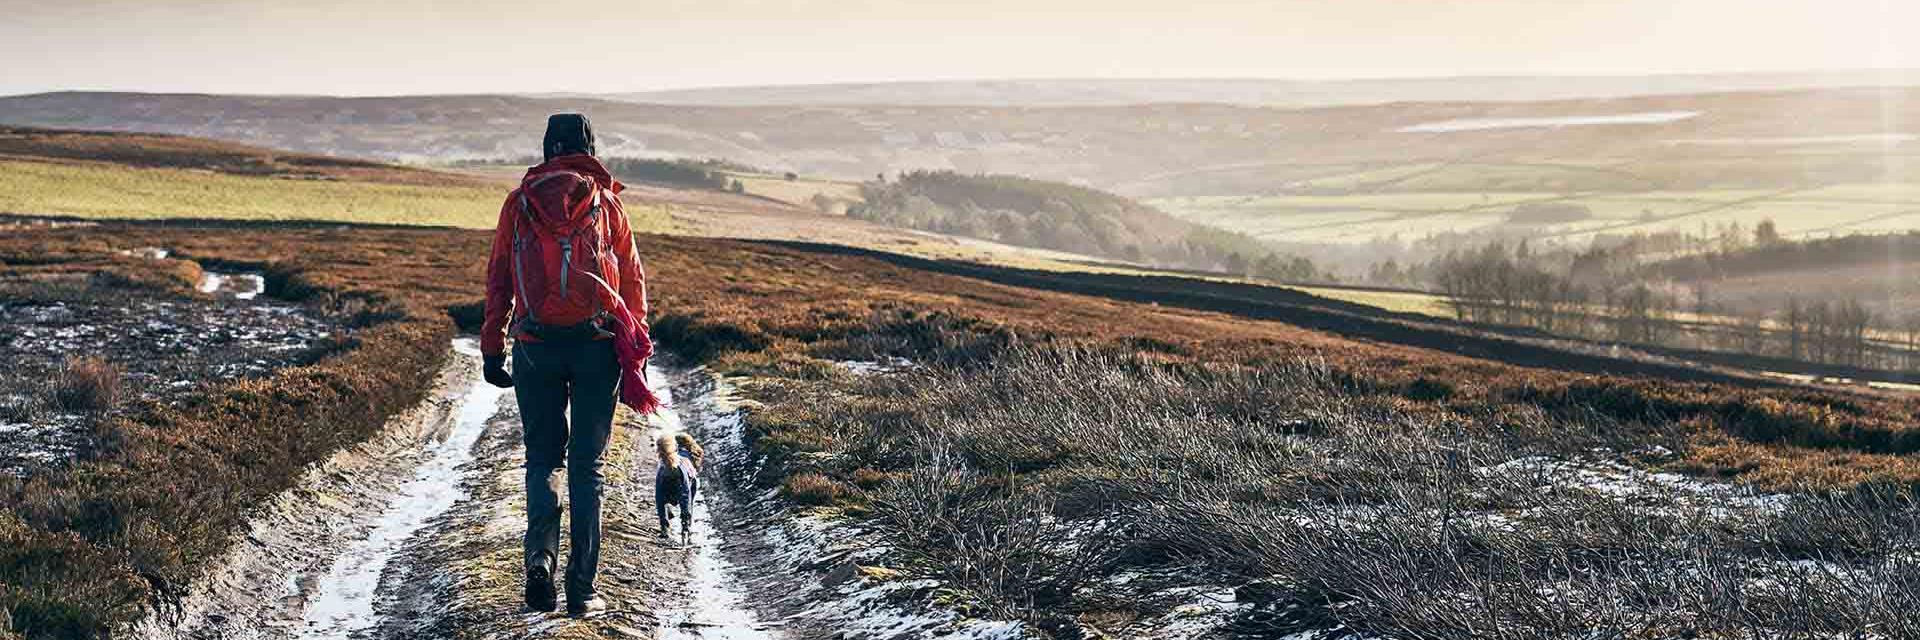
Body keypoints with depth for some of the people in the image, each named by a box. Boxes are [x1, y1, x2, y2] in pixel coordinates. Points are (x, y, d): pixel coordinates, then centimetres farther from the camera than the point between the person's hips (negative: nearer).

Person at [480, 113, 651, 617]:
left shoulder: (519, 203, 8)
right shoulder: (606, 204, 6)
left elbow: (498, 280, 8)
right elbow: (631, 280, 7)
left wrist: (492, 349, 11)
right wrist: (637, 352, 13)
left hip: (535, 345, 1)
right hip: (597, 345, 0)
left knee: (543, 456, 14)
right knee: (587, 464, 6)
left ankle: (541, 552, -11)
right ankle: (581, 589, 4)